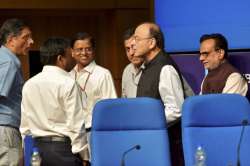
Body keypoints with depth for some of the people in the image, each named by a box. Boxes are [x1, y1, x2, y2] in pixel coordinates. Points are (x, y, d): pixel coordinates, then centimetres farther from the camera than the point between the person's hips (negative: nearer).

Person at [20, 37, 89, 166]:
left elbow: (24, 125, 10)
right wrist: (84, 155, -6)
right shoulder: (68, 84, -10)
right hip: (63, 148, -6)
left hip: (36, 147, 6)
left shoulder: (29, 84, 8)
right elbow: (76, 125, -12)